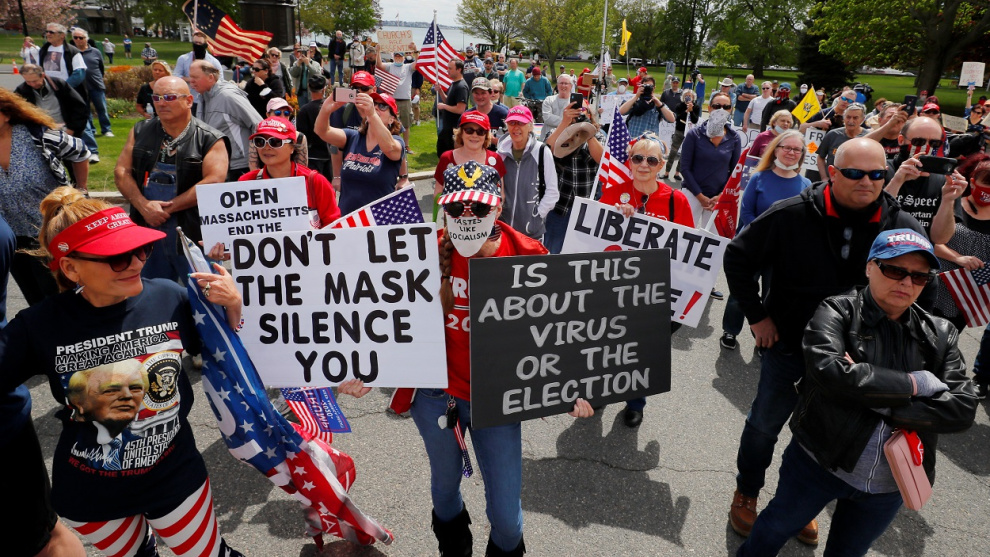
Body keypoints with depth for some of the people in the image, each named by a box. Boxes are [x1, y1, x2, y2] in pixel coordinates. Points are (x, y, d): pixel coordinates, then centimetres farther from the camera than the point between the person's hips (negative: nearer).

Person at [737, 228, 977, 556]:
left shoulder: (941, 336, -2)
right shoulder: (836, 312, -13)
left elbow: (963, 409, -12)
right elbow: (827, 370, -30)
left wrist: (876, 401, -22)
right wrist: (915, 384, -22)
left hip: (889, 484, 3)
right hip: (819, 461, -3)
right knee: (775, 529, 19)